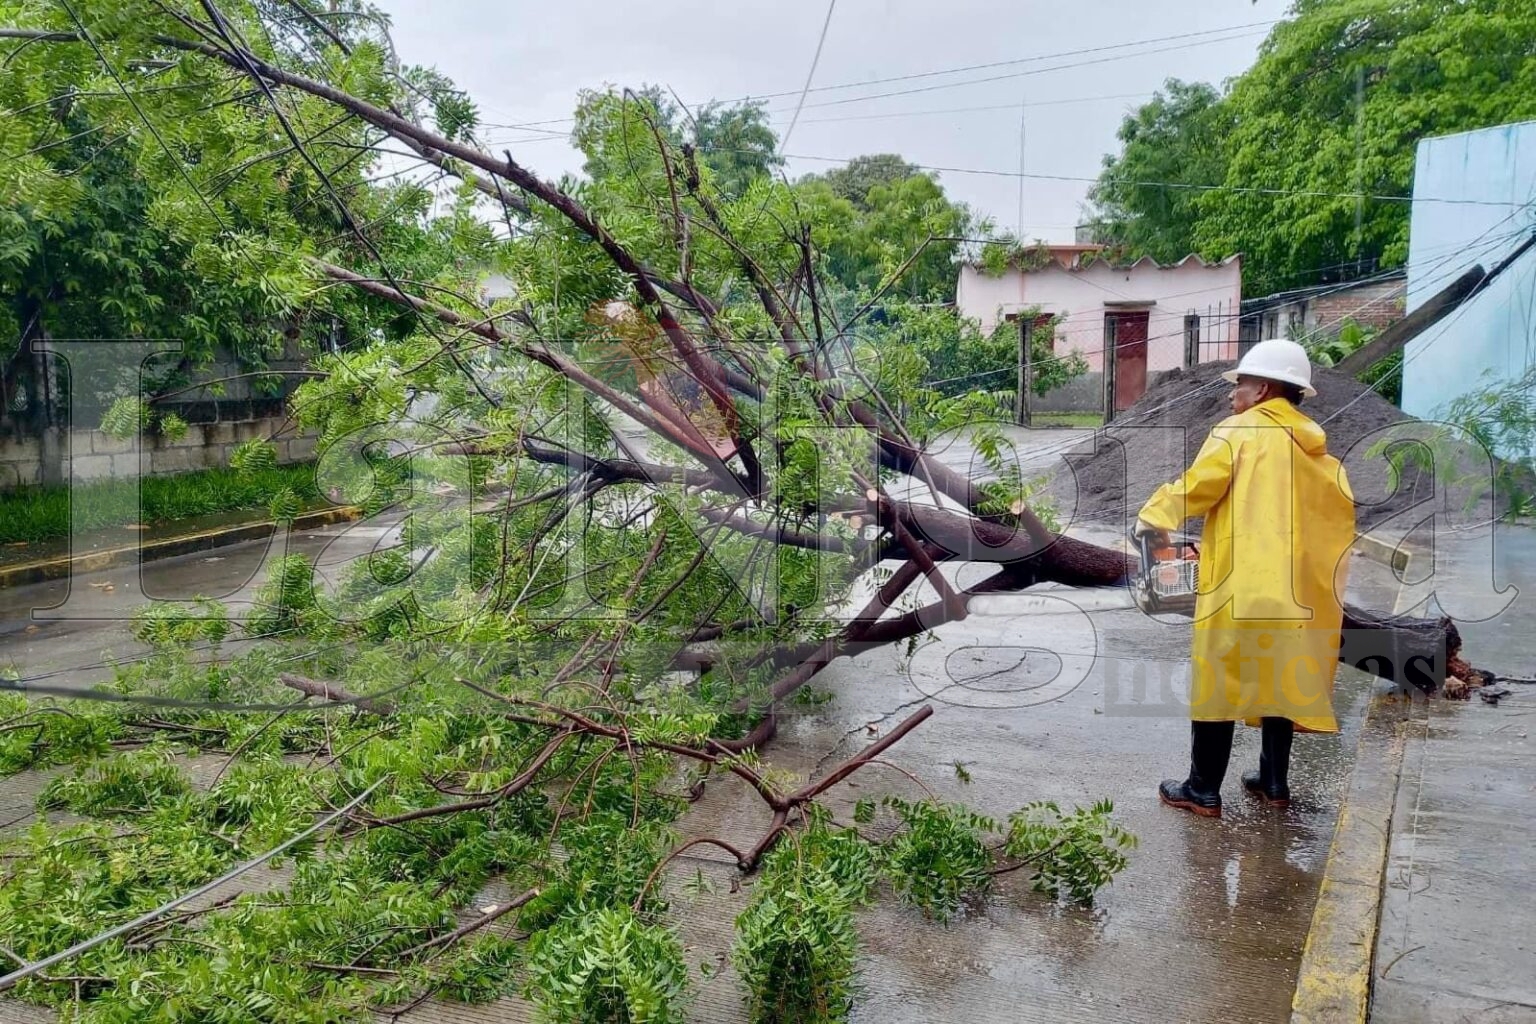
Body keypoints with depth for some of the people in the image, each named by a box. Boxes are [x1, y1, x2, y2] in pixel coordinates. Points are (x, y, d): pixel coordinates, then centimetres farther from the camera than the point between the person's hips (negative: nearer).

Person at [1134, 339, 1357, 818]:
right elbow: (1341, 513, 13)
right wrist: (1324, 573, 21)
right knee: (1278, 683, 18)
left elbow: (1195, 488, -12)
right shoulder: (1317, 446, 13)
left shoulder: (1238, 432, -6)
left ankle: (1202, 791, 8)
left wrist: (1153, 516, 5)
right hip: (1297, 589, 7)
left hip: (1238, 588, -6)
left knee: (1217, 685, 2)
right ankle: (1274, 780, 27)